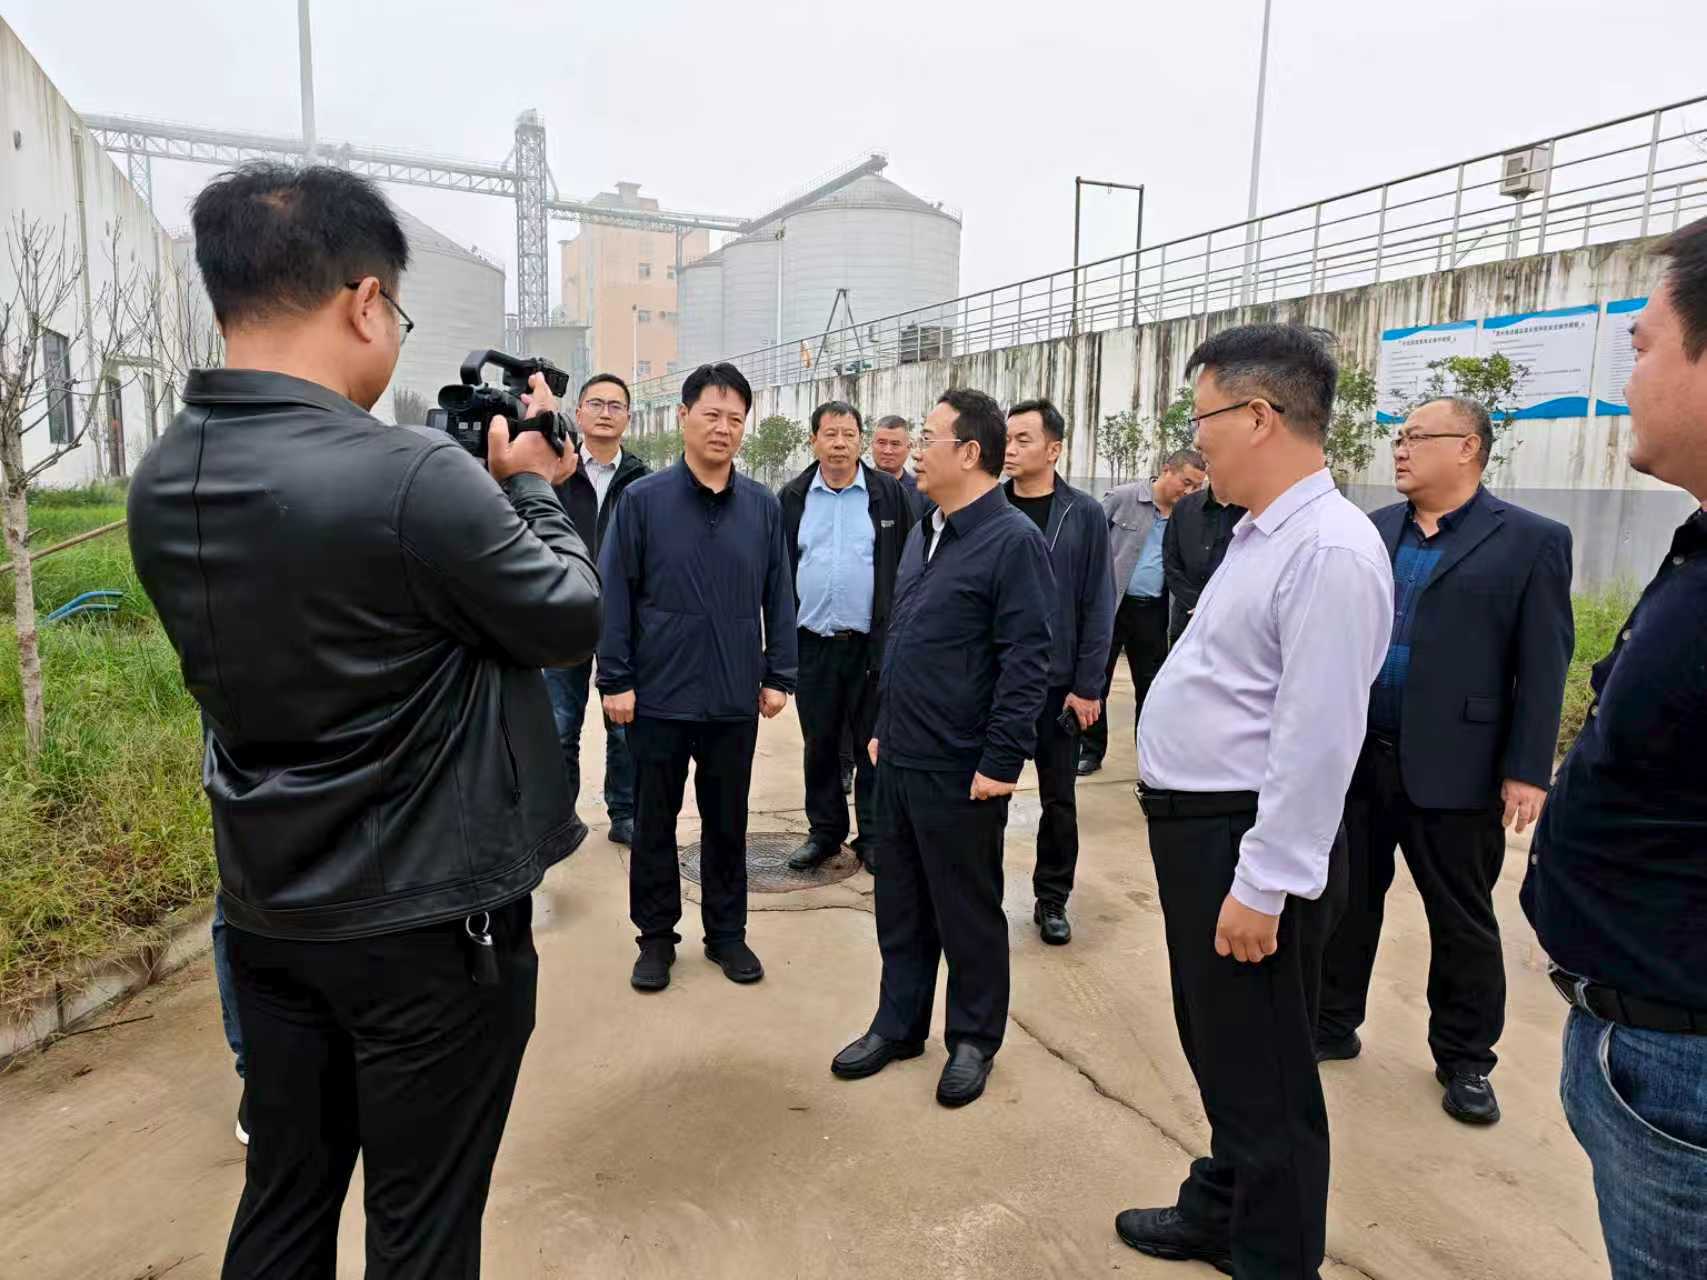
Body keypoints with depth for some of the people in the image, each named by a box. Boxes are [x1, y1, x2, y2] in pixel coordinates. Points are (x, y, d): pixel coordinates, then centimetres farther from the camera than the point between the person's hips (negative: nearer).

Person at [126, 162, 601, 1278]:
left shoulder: (163, 484, -1)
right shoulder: (409, 476, -25)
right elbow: (571, 620, -13)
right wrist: (532, 490, 3)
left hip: (268, 913, 7)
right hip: (430, 924, -7)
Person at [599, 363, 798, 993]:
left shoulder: (763, 505, 2)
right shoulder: (643, 499, -5)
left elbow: (778, 597, 6)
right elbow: (614, 595, -4)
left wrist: (778, 675, 4)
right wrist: (615, 680, -7)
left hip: (735, 699, 2)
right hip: (658, 697, -2)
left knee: (728, 823, 14)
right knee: (654, 822, 11)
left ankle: (726, 932, 30)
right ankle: (656, 936, 27)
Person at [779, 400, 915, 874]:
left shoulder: (889, 494, 0)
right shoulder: (793, 497, 5)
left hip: (872, 643, -2)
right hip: (812, 643, 2)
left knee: (876, 743, 7)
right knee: (819, 743, 12)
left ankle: (874, 835, 21)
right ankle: (825, 830, 27)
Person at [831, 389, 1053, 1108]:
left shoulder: (1013, 541, -14)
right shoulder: (923, 534, 12)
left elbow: (1026, 661, -18)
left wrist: (1000, 762, -19)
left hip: (960, 771, -8)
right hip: (899, 760, 8)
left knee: (968, 912, 9)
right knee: (900, 904, 18)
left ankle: (974, 1040, 28)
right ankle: (898, 1024, 35)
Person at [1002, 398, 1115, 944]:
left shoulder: (1084, 515, -3)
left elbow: (1098, 606, -4)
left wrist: (1087, 686, -7)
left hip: (1057, 682, 0)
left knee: (1058, 799, 11)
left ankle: (1052, 899, 28)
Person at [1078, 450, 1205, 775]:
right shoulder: (1122, 498, -5)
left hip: (1152, 612, 3)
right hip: (1108, 604, -3)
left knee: (1151, 684, 10)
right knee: (1096, 679, 5)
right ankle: (1090, 750, 17)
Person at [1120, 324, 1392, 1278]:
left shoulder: (1329, 549, -21)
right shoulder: (1263, 534, 11)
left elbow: (1317, 736, -25)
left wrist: (1262, 885, -23)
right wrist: (1214, 853, 19)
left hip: (1251, 840, -10)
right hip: (1198, 826, 10)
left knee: (1262, 1068, 8)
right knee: (1219, 1048, 25)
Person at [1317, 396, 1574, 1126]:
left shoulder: (1531, 540, -4)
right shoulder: (1369, 532, 8)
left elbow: (1543, 665, -7)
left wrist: (1528, 769, -11)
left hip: (1455, 768, -4)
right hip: (1355, 755, 4)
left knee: (1463, 921, 11)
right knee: (1343, 899, 14)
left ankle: (1465, 1059, 29)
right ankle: (1331, 1023, 32)